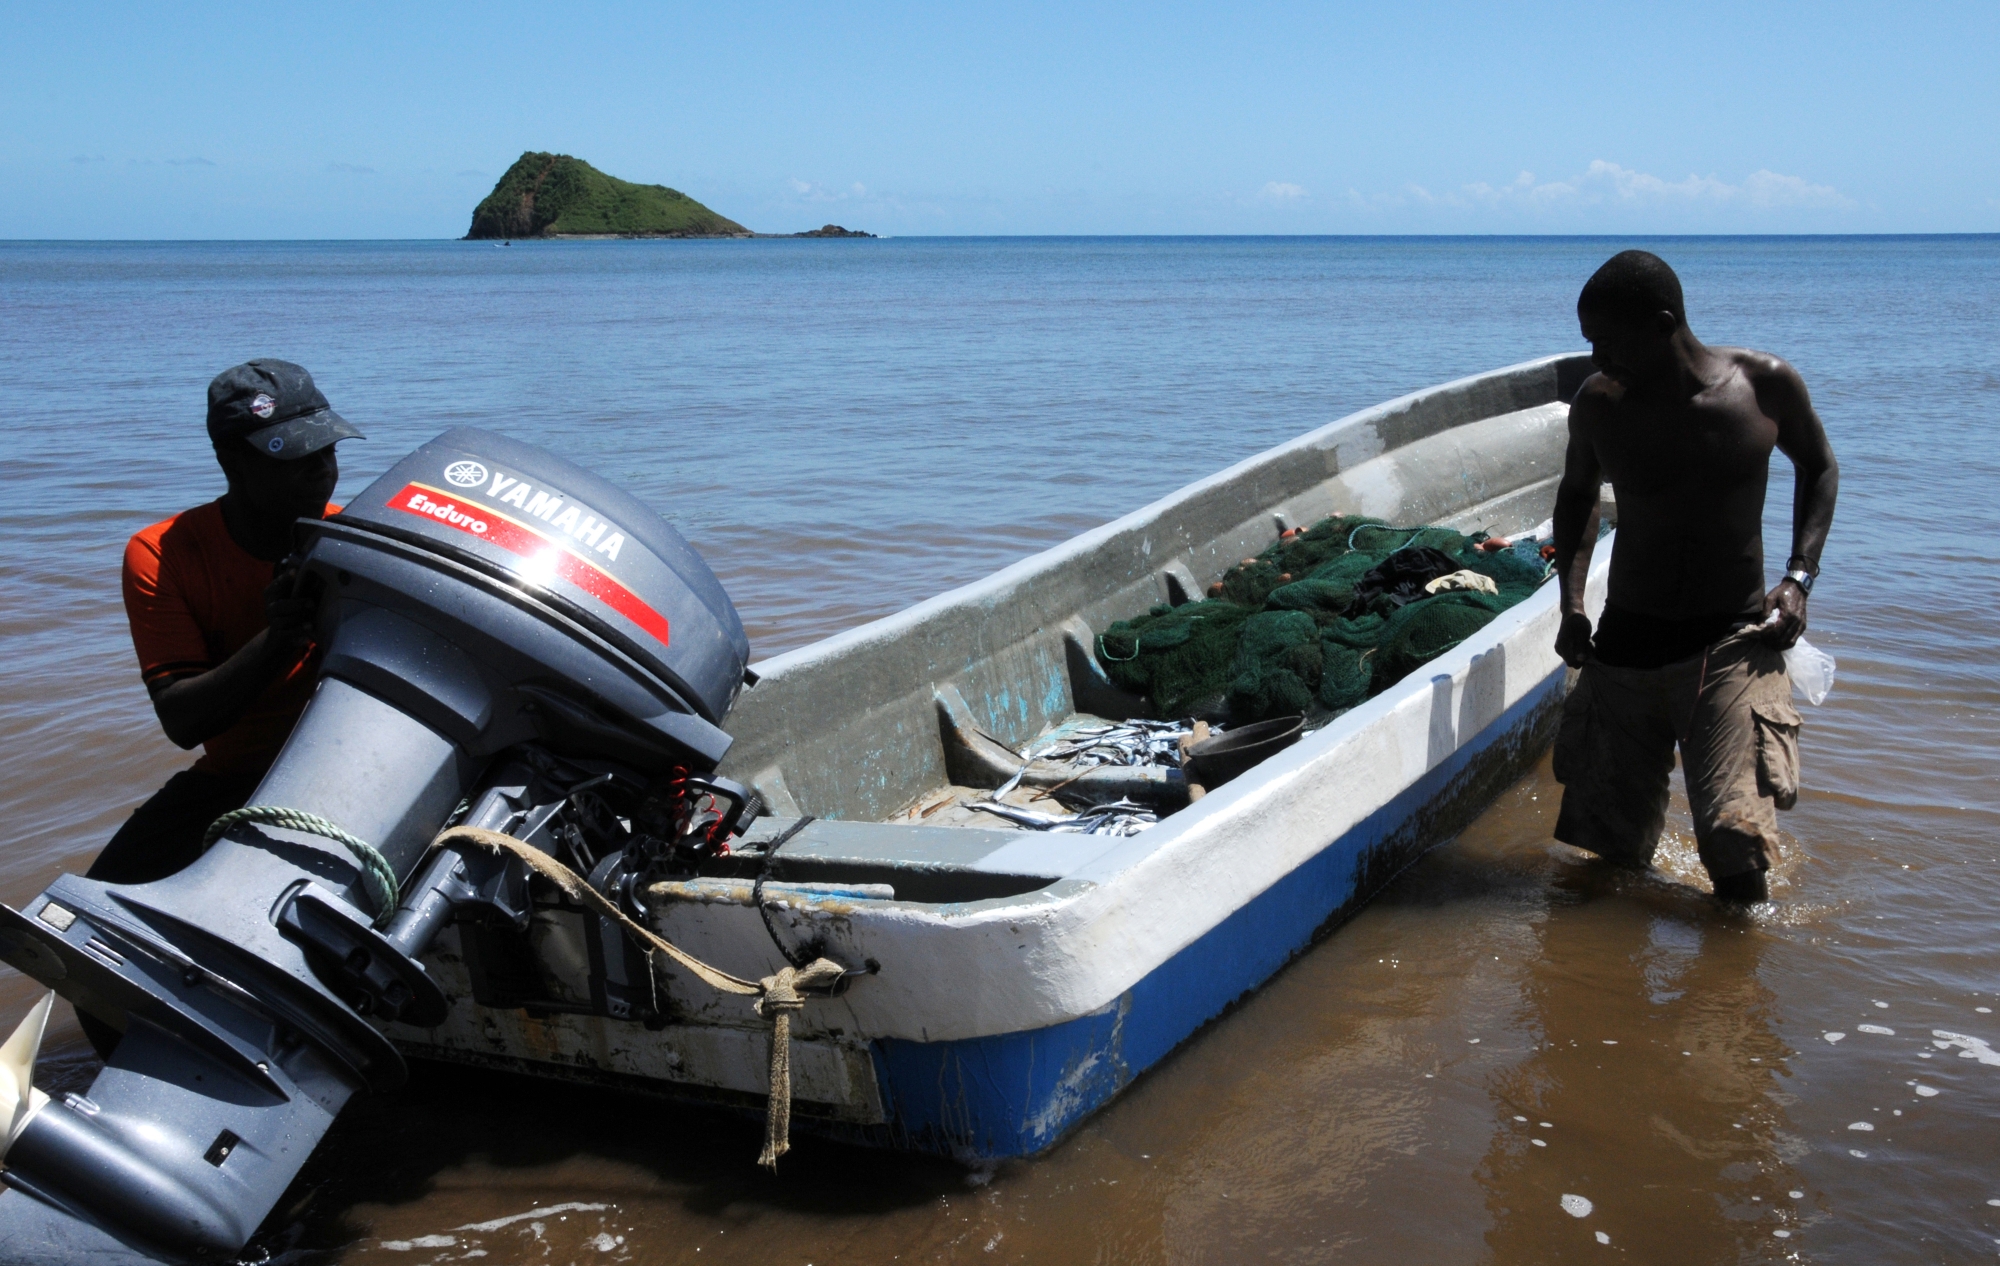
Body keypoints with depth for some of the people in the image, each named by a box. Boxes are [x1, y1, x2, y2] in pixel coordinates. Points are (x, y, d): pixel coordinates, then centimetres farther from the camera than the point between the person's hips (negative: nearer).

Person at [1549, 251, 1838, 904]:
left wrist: (1799, 578, -1)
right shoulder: (1598, 404, -3)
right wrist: (1572, 604, 5)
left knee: (1733, 839, -15)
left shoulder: (1764, 383, -7)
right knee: (1615, 850, 5)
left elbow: (1817, 466, 12)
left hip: (1734, 641, -2)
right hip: (1625, 643, 2)